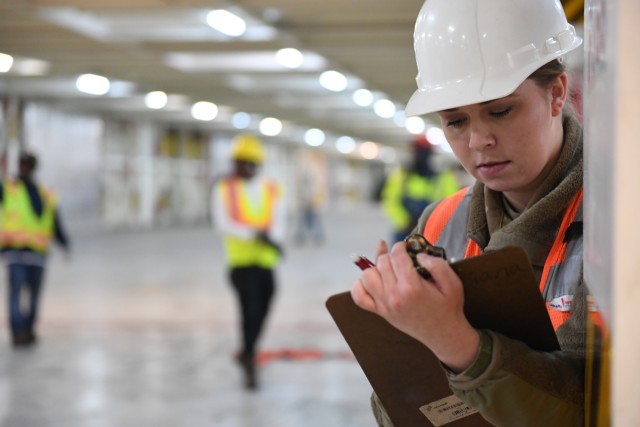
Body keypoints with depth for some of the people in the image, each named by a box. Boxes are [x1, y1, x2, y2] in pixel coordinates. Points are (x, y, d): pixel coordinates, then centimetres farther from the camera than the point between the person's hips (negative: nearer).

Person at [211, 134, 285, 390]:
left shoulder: (271, 190, 8)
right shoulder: (224, 189, 1)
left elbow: (278, 223, -2)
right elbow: (223, 224, -10)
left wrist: (273, 239, -24)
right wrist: (254, 233, -22)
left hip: (267, 263, 3)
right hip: (241, 261, -3)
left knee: (261, 314, 9)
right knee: (250, 312, -12)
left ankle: (247, 354, 35)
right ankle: (249, 367, 0)